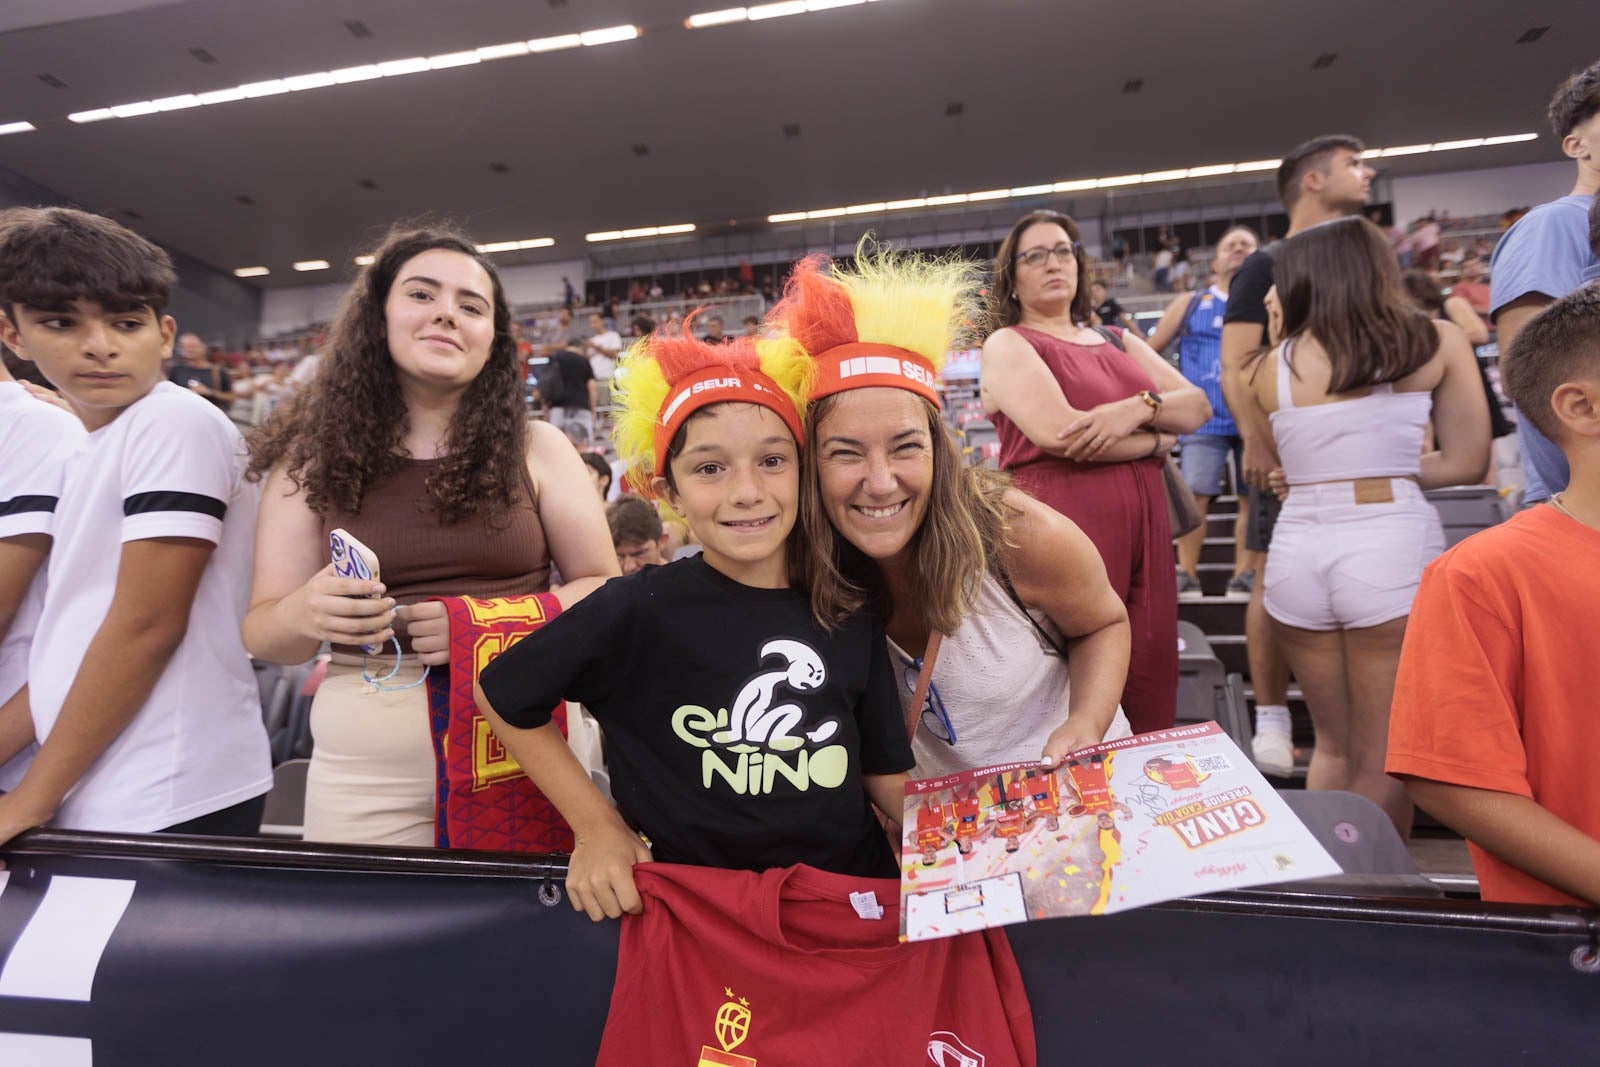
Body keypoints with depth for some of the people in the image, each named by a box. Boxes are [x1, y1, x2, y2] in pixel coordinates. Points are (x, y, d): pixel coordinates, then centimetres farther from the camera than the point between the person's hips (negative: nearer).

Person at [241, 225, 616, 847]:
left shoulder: (537, 449, -2)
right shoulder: (313, 458, 2)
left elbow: (604, 589, 0)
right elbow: (262, 633, 4)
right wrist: (304, 614, -19)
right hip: (363, 766, 1)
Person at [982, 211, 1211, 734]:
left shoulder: (1120, 342, 22)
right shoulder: (1007, 344, 3)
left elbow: (1198, 405, 11)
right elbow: (1057, 432, -14)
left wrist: (1140, 407, -11)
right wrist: (1157, 440, 0)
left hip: (1144, 530, 6)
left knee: (1151, 701, 7)